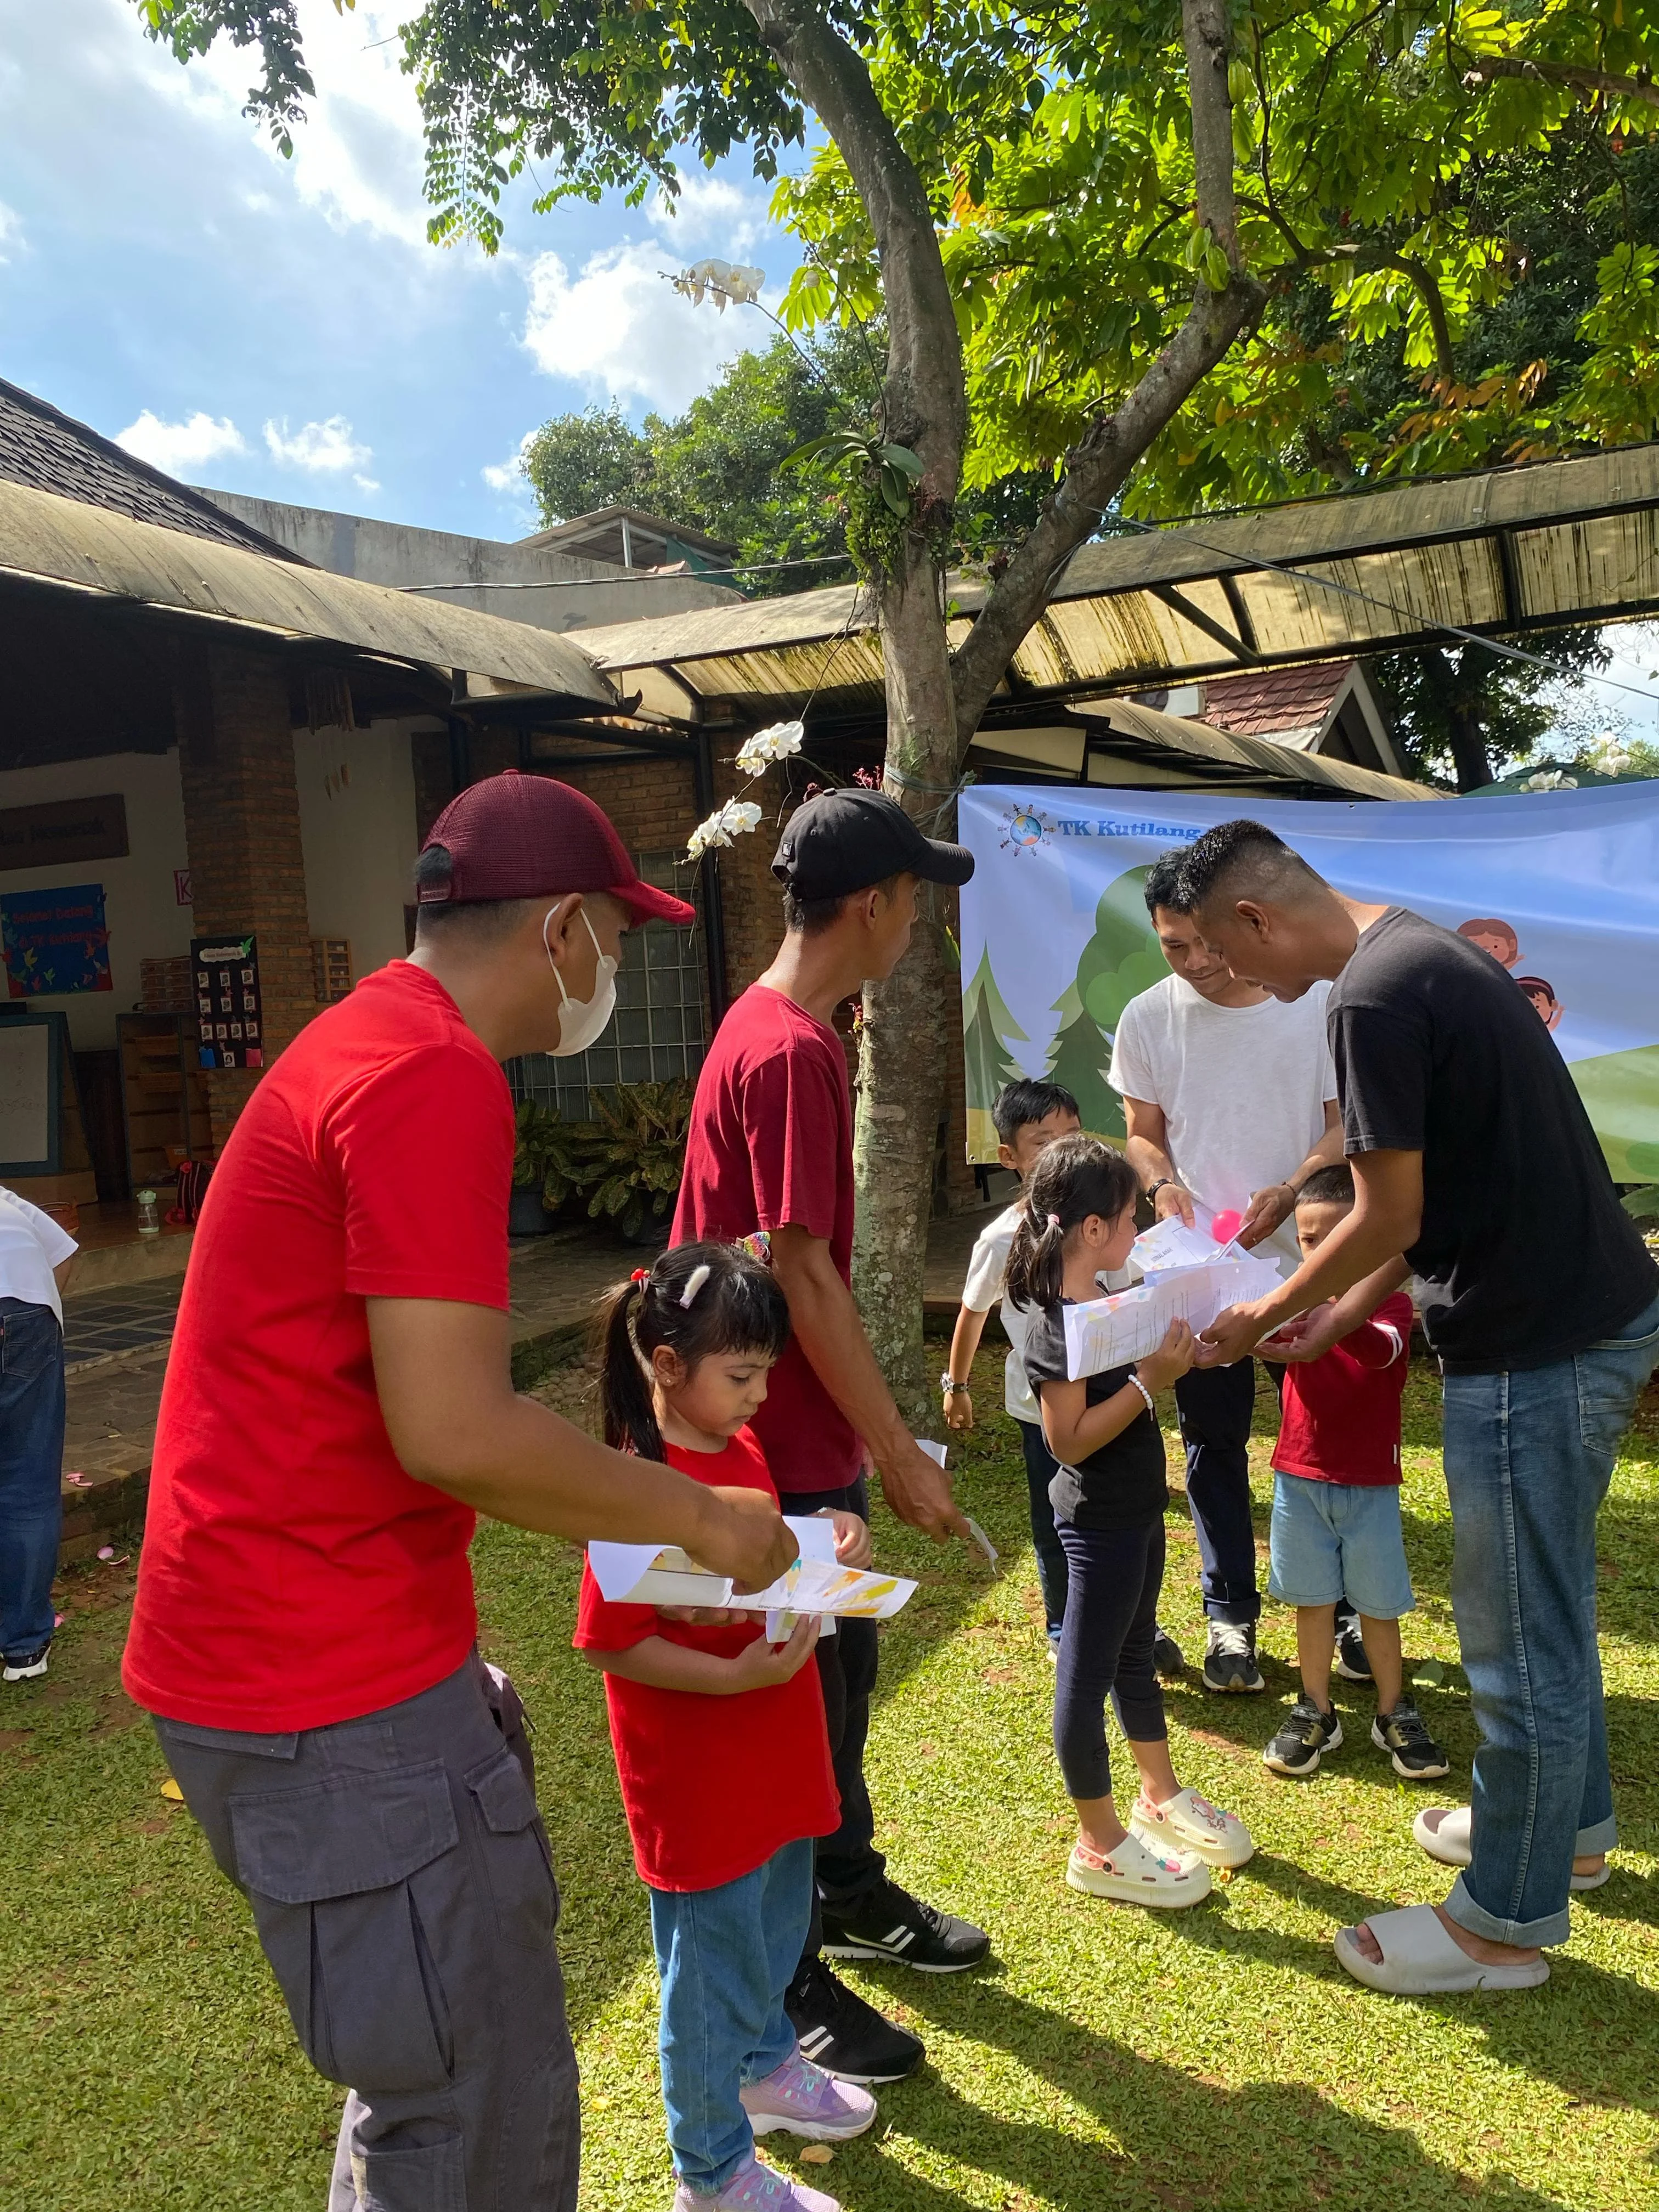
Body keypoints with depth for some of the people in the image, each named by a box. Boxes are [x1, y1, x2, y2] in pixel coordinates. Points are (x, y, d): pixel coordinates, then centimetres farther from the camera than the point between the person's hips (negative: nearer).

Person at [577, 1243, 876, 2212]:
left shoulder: (744, 1450, 0)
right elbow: (613, 1643, -23)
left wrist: (824, 1547, -4)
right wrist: (738, 1676, -29)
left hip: (775, 1756, 8)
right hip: (697, 1780, -8)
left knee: (778, 1926, 27)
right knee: (711, 1966, 11)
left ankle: (764, 2066, 54)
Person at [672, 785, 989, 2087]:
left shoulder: (783, 1030, 9)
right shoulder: (790, 1052, -23)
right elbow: (803, 1276, -24)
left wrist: (878, 1429, 20)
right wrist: (896, 1453, -18)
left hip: (816, 1436, 10)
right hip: (786, 1450, -10)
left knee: (843, 1671, 23)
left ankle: (852, 1894, 42)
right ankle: (788, 1989, 24)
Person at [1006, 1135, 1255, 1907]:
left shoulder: (1098, 1305, 5)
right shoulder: (1056, 1326, -24)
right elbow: (1070, 1439, -26)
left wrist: (1172, 1351, 2)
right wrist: (1150, 1379, -29)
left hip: (1135, 1509, 10)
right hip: (1098, 1519, -9)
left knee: (1135, 1656, 23)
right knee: (1089, 1675, 5)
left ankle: (1160, 1797, 41)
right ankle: (1099, 1845, 19)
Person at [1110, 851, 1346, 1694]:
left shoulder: (1316, 1003, -8)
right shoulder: (1149, 1018, -2)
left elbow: (1349, 1123, -4)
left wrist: (1290, 1189, -21)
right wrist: (1162, 1182, -14)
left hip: (1308, 1257, -1)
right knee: (1214, 1444, 9)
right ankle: (1230, 1615, 25)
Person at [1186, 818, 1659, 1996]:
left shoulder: (1375, 996, -20)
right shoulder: (1431, 948, 11)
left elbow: (1392, 1217, -18)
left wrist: (1266, 1317, -3)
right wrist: (1337, 1316, 16)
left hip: (1537, 1348, -10)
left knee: (1521, 1642, 5)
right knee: (1547, 1608, 25)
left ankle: (1507, 1922, 22)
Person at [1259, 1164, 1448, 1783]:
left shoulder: (1390, 1301, -9)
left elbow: (1384, 1350, -31)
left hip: (1369, 1482, -2)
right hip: (1299, 1476, 2)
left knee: (1378, 1603, 8)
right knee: (1312, 1599, 10)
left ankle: (1394, 1714, 26)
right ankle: (1316, 1713, 23)